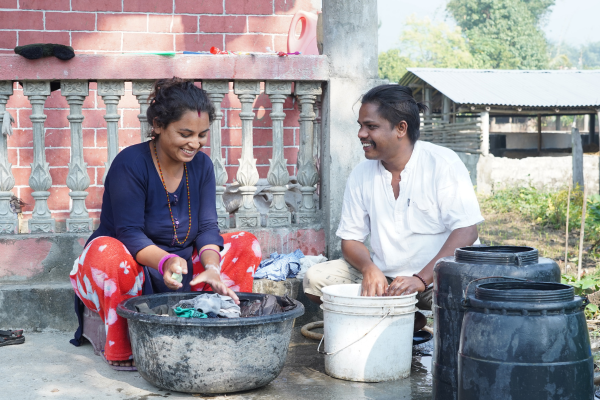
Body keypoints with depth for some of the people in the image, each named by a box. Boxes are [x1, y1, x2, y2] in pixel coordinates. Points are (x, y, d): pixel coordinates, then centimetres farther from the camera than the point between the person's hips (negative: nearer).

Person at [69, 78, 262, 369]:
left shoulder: (201, 165, 1)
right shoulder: (131, 163, -18)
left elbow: (207, 227, -5)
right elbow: (129, 233, -24)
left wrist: (212, 267, -27)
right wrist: (165, 261, -44)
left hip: (179, 269, 6)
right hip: (130, 269, -5)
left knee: (247, 245, -8)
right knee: (108, 251, -39)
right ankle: (123, 351, -23)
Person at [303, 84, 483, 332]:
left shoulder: (443, 164, -9)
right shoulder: (361, 175, 5)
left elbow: (466, 232, -16)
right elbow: (351, 238, 8)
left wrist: (421, 279, -26)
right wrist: (369, 268, -16)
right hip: (382, 278, 5)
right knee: (315, 279, -14)